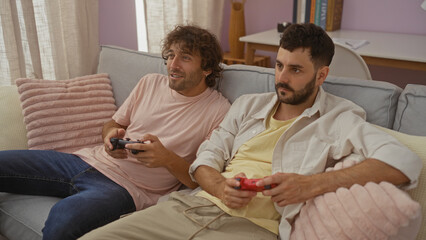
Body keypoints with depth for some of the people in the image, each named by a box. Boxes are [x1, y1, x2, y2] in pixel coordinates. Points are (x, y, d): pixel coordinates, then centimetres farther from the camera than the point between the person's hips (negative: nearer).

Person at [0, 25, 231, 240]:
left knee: (64, 217, -37)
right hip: (90, 160, 7)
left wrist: (168, 159, -23)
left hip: (126, 185, -6)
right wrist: (111, 134, -5)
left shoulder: (219, 110, -5)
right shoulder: (150, 82, 11)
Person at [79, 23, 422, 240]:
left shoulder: (338, 119, 2)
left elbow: (406, 161, -14)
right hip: (193, 206, 6)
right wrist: (220, 187, -8)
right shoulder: (248, 105, 19)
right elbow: (206, 157, 17)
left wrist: (313, 183, -22)